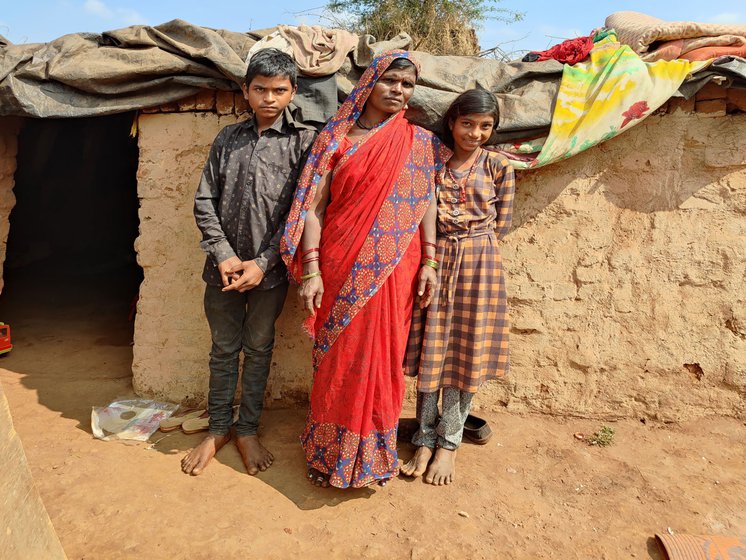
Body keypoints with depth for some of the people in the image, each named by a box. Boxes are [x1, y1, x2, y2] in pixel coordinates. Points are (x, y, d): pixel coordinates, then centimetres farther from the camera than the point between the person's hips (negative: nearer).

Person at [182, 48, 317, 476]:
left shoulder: (304, 141, -2)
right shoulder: (228, 138, 7)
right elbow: (205, 201, 5)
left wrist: (263, 263, -13)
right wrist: (224, 255, -8)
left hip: (270, 268, -2)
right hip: (224, 266, 3)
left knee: (259, 348, 11)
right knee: (224, 348, 13)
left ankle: (248, 430, 28)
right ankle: (219, 428, 29)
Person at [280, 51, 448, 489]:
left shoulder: (421, 142, 8)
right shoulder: (337, 137, 3)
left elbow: (428, 204, 8)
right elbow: (314, 205, -3)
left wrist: (429, 262, 0)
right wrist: (311, 270, -10)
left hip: (393, 268, 1)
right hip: (341, 267, -1)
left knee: (381, 357, 7)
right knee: (337, 358, 7)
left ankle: (371, 456, 27)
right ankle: (330, 452, 27)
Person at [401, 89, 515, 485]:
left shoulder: (499, 168, 2)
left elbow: (501, 225, 5)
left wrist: (473, 246, 1)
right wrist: (431, 258, -3)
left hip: (479, 265, -1)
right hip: (435, 261, 1)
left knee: (465, 354, 5)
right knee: (429, 352, 5)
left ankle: (448, 443, 20)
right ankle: (425, 439, 20)